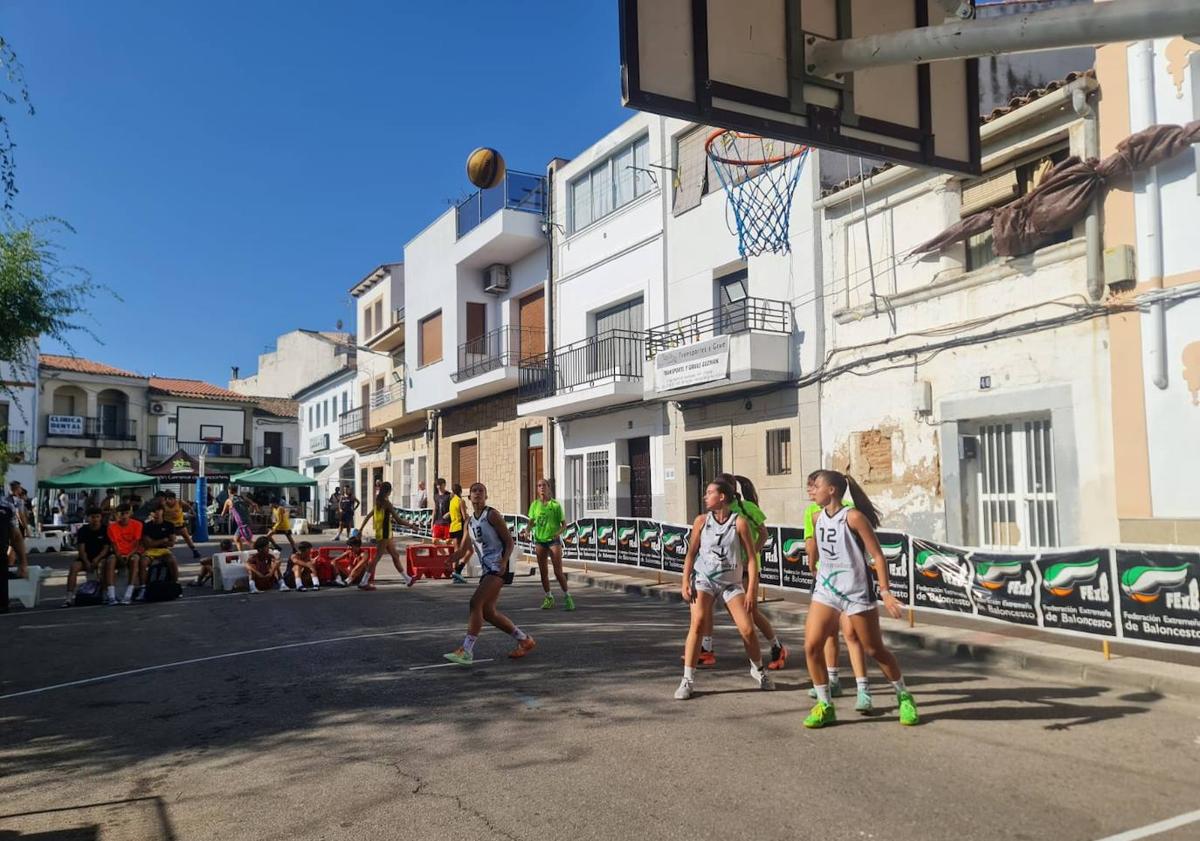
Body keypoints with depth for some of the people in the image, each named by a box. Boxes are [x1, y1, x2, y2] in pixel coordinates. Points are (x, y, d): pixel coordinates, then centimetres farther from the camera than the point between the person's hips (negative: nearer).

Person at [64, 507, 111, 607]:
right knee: (74, 566, -27)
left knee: (101, 565, -37)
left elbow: (107, 548, -6)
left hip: (101, 557, -2)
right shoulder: (83, 530, 2)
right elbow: (81, 549, -4)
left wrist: (97, 559, -23)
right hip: (86, 557, 2)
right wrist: (86, 562, -20)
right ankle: (69, 597, -30)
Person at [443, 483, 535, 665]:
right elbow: (462, 550, 16)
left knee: (476, 603, -18)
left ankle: (466, 650, -17)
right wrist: (449, 558, -4)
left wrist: (504, 562, -25)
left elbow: (509, 542, -9)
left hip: (499, 567, -9)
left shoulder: (492, 515, -7)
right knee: (488, 612, 8)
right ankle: (524, 640, 23)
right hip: (488, 568, 9)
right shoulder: (469, 522, 15)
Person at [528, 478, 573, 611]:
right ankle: (548, 598, 20)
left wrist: (559, 532, -21)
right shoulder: (534, 505, 4)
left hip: (553, 540, -3)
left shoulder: (555, 504, -6)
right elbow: (531, 522, 11)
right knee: (543, 572, 7)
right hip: (540, 540, 4)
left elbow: (564, 523, -2)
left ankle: (567, 597, 7)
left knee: (558, 572, -6)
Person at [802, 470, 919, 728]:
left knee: (875, 649, 6)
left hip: (856, 591, -5)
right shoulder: (818, 517, 5)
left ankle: (904, 697, 29)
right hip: (825, 590, 6)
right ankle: (824, 706, 7)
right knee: (811, 646, -7)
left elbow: (878, 556, -13)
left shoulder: (853, 517, -15)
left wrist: (885, 592, -19)